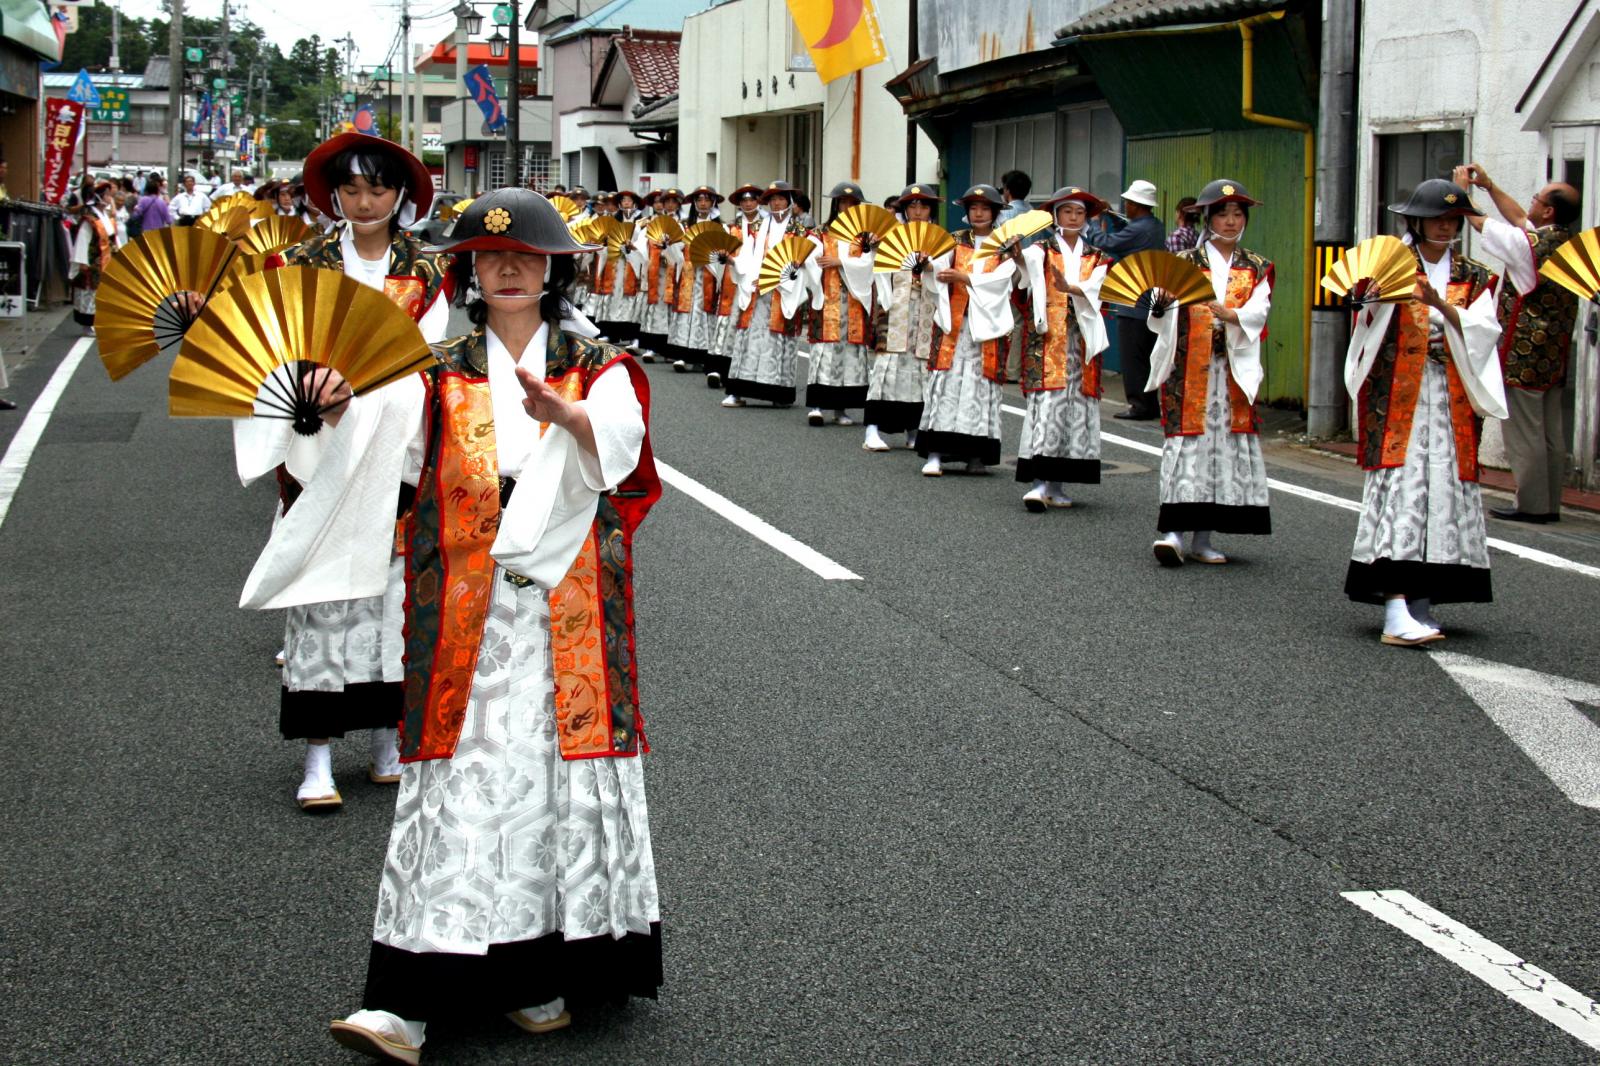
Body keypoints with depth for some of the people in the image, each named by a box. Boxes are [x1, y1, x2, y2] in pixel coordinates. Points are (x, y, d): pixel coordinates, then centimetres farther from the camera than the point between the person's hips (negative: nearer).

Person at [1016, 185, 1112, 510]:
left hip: (1081, 339, 4)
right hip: (1047, 337, -4)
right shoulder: (1042, 249, 5)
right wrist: (1017, 254, -43)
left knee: (1078, 403, 2)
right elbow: (1030, 261, -20)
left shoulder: (1095, 258, 14)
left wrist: (1071, 288, -27)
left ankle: (1055, 483, 9)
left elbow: (1093, 288, -7)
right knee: (1046, 400, -12)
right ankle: (1038, 483, -15)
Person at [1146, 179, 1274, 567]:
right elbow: (1162, 322, -5)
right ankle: (1173, 531, -13)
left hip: (1235, 371, 3)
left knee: (1229, 444, 1)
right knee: (1186, 440, -10)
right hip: (1187, 369, -3)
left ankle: (1202, 538, 6)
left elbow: (1258, 312, -5)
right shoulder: (1184, 263, 6)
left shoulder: (1256, 268, 12)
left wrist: (1228, 313, -25)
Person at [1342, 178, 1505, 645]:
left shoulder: (1473, 277, 14)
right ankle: (1395, 610, -20)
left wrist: (1442, 306, -18)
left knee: (1444, 486, 1)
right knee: (1399, 484, -12)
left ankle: (1422, 600, 7)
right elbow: (1370, 317, -12)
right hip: (1397, 395, -4)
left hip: (1451, 400, 4)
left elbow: (1482, 331, -2)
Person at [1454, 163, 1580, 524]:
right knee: (1551, 431, 10)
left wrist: (1463, 188, 11)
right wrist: (1489, 186, 23)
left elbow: (1479, 222, -5)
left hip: (1524, 352, -8)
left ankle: (1531, 505, -1)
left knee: (1523, 431, -3)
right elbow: (1521, 220, 20)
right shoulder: (1569, 243, 5)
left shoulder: (1527, 245, -18)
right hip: (1555, 354, 8)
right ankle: (1550, 504, 15)